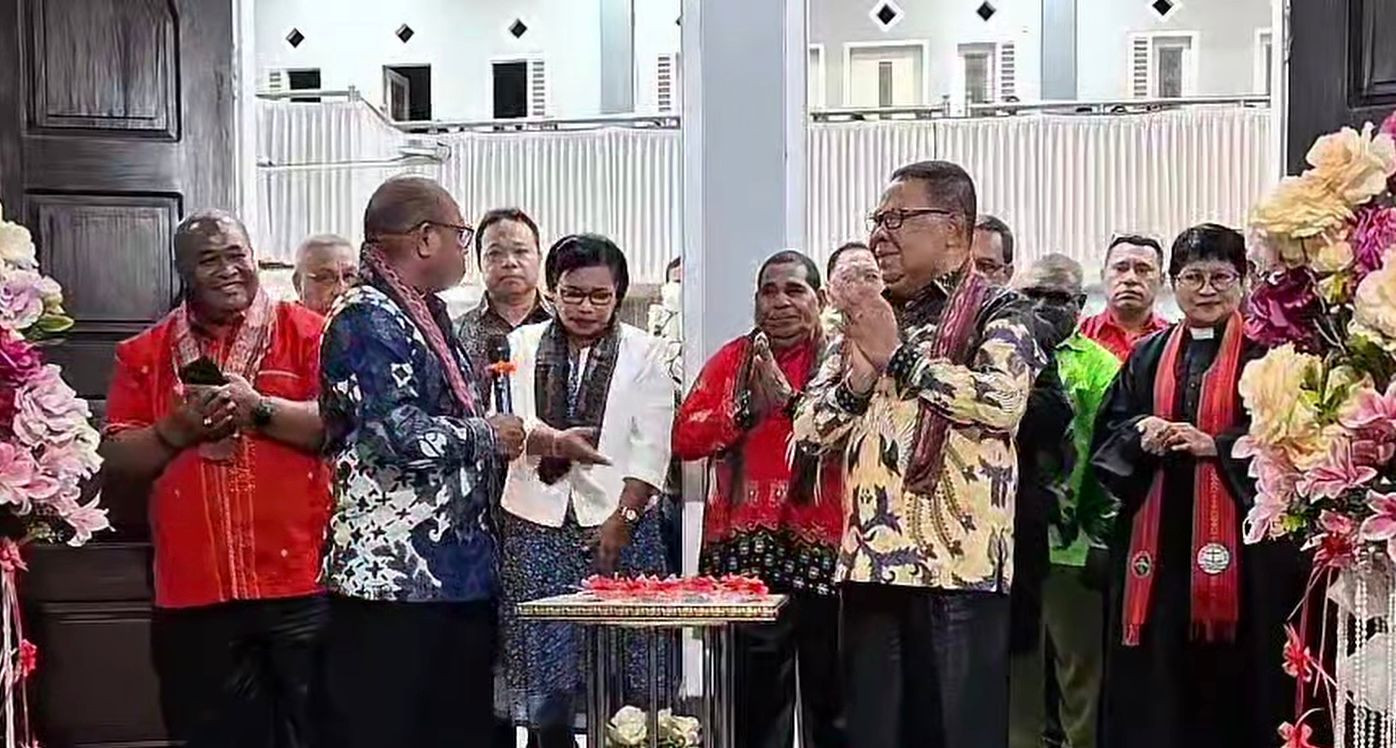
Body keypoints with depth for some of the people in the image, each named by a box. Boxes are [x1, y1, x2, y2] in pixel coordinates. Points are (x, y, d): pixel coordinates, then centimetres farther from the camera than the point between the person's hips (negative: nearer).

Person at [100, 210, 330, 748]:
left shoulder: (307, 333, 2)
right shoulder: (145, 354, 9)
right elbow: (115, 468, 7)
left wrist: (260, 409, -18)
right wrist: (175, 429, -9)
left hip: (303, 584, -2)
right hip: (196, 594, 3)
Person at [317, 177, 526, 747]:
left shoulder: (429, 316, 17)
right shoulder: (366, 319, -11)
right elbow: (404, 436, -22)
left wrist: (537, 438, 17)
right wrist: (489, 436, -7)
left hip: (457, 571, 9)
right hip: (390, 573, -9)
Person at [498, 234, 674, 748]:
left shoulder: (645, 353, 7)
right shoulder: (521, 345, 11)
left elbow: (651, 448, 0)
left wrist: (622, 519, -11)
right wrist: (553, 441, -21)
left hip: (619, 520, -1)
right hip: (538, 526, 1)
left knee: (626, 678, -2)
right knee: (545, 678, 3)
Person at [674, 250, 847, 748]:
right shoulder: (731, 360, 12)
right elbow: (684, 437, 2)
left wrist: (790, 400, -19)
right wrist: (750, 408, -10)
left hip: (821, 549, -2)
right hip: (742, 551, 2)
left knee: (831, 700, 10)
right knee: (751, 701, 10)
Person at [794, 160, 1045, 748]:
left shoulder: (997, 313, -1)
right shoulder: (870, 317, 17)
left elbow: (1003, 401, -21)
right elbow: (808, 428, 13)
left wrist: (898, 356, -15)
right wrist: (856, 380, -6)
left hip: (960, 562, -5)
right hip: (869, 561, 6)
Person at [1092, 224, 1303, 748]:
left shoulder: (1263, 353, 2)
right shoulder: (1148, 355, 15)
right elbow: (1108, 430, 11)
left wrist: (1214, 444, -17)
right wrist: (1140, 432, -10)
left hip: (1235, 532, -3)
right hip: (1157, 533, 4)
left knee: (1228, 671, -2)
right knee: (1155, 675, 4)